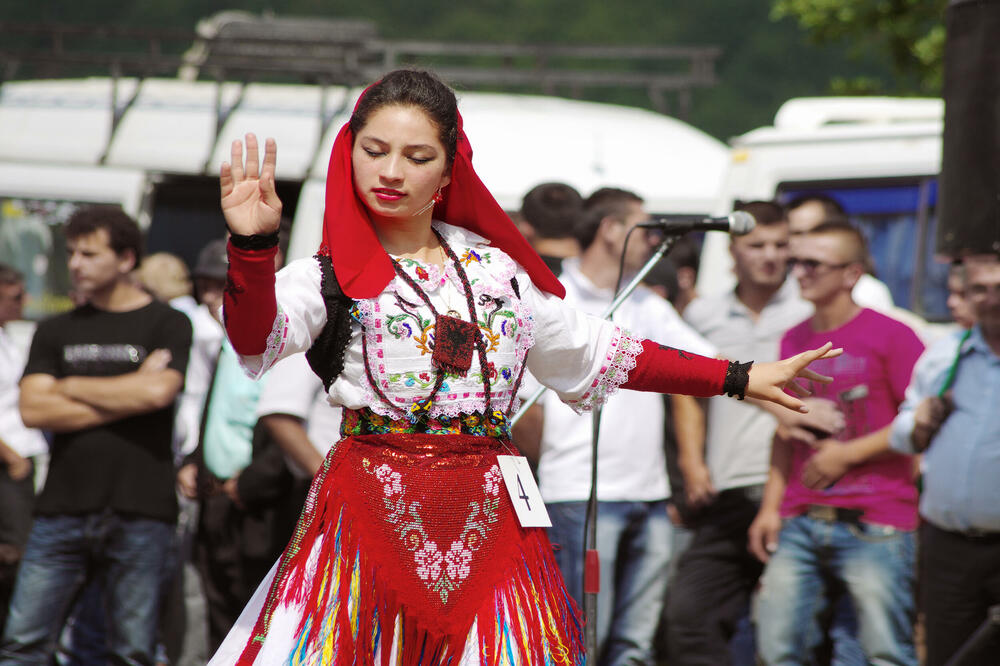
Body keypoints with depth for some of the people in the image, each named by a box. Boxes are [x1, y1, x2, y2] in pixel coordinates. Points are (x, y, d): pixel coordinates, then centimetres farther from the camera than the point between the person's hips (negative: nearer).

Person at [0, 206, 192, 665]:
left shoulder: (166, 325, 5)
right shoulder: (56, 331, 15)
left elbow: (159, 391, -14)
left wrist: (72, 388, -1)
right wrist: (127, 394, -5)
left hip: (139, 511, -3)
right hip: (63, 506, 3)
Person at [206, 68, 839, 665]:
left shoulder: (497, 268, 12)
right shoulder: (332, 276, -1)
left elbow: (594, 352, 23)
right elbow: (257, 337, -20)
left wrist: (739, 378, 25)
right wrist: (252, 246, -40)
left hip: (489, 525, 3)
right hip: (372, 511, -3)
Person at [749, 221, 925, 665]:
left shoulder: (889, 336, -4)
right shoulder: (794, 340, 15)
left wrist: (849, 454, -10)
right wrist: (770, 507, 12)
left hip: (873, 528, -6)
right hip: (799, 524, 6)